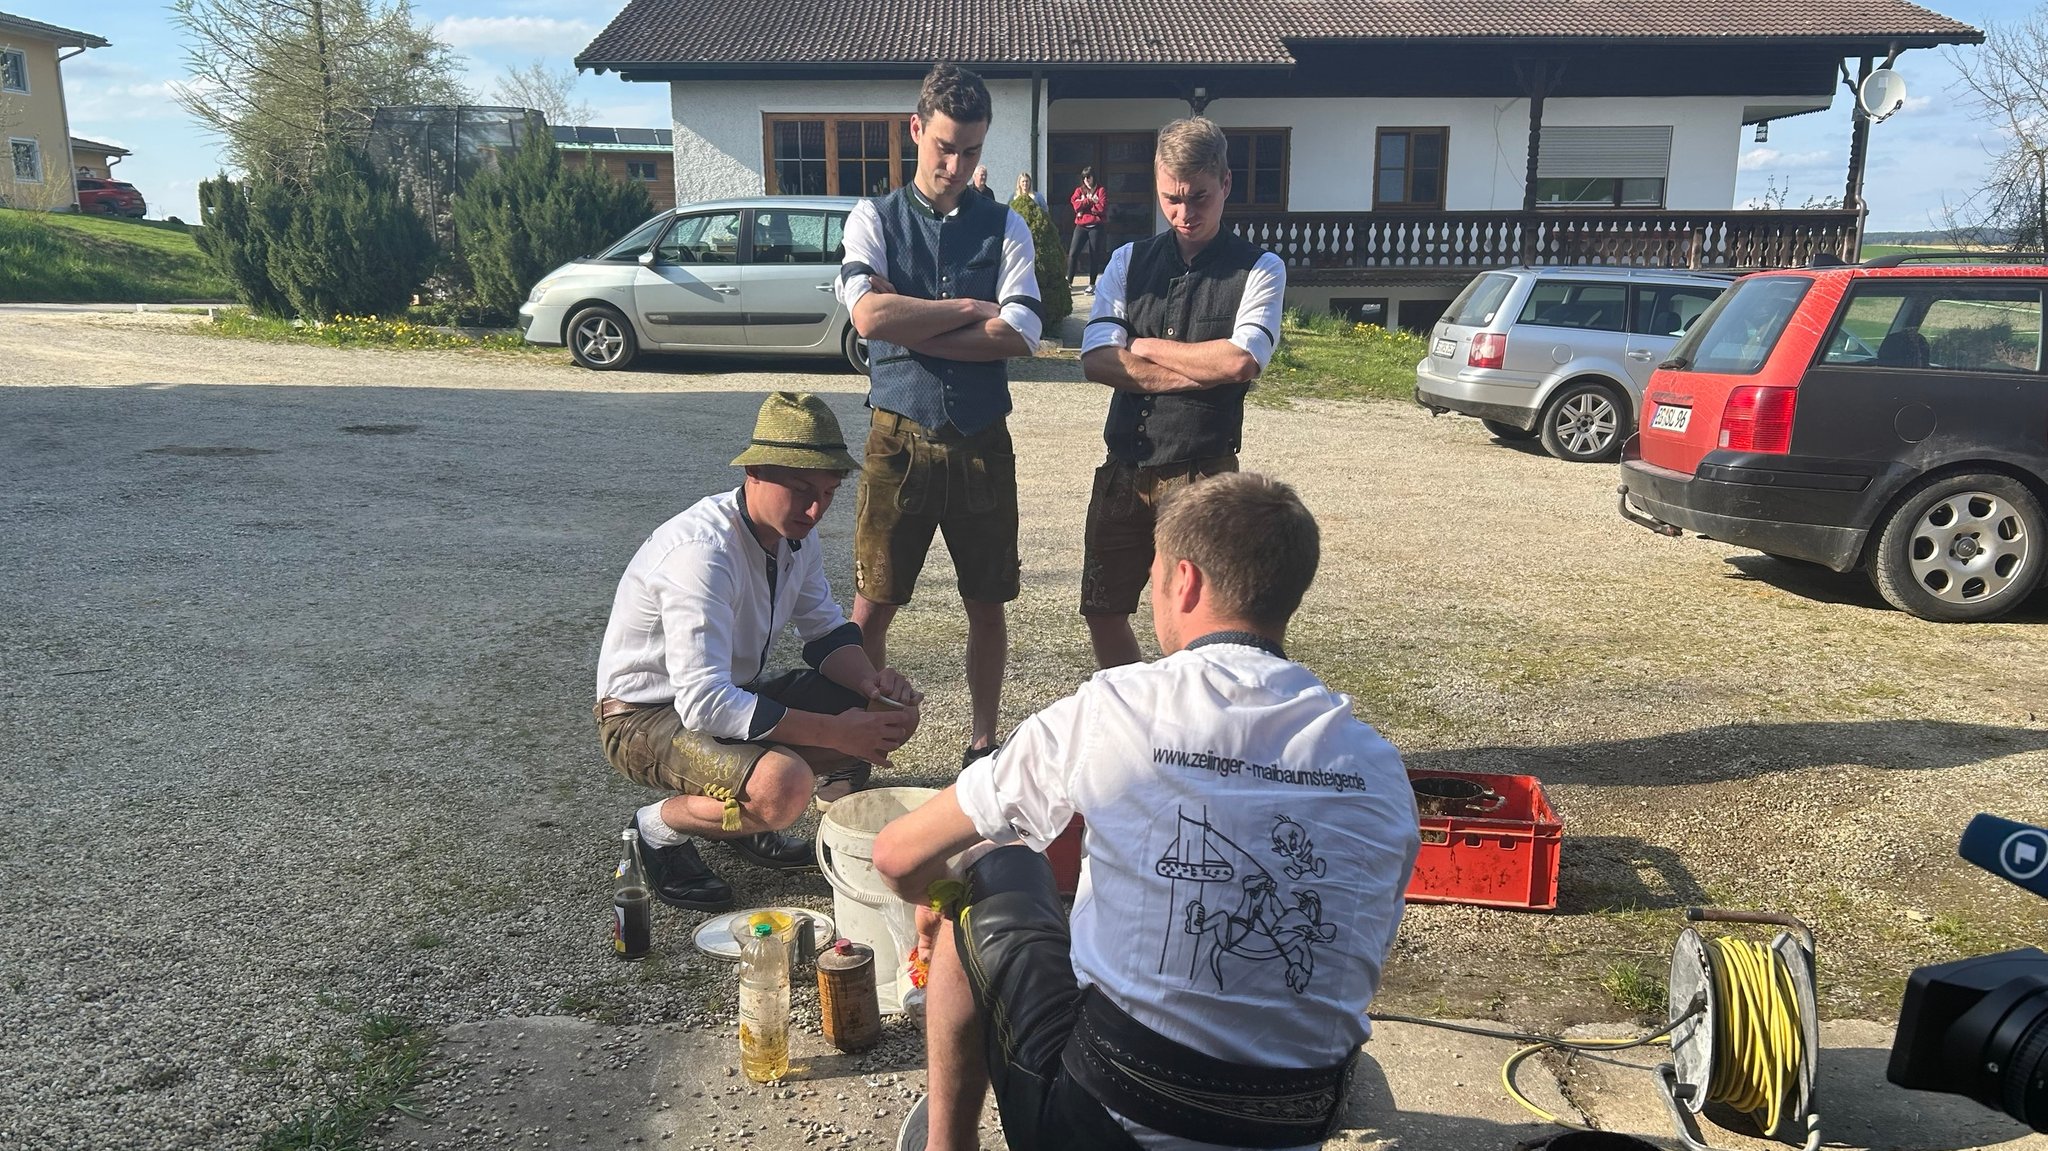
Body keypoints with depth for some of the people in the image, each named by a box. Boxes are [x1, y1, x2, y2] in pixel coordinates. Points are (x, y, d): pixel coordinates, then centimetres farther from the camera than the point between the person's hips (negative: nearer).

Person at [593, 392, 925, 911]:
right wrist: (837, 733, -32)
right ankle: (659, 827, -5)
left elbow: (827, 630, 7)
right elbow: (704, 704, -36)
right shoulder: (702, 551, -31)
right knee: (784, 785, -35)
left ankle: (748, 818, 9)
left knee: (894, 713, -3)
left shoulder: (795, 534, -4)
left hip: (736, 692, 9)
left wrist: (870, 683, -16)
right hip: (646, 715, -8)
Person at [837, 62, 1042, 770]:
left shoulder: (1004, 228, 6)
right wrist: (971, 309, -10)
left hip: (982, 441, 2)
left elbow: (1019, 335, -9)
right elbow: (870, 315, -15)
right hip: (900, 437, -1)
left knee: (986, 603, 10)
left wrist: (912, 327, -13)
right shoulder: (875, 219, 4)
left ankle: (983, 742, 26)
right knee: (873, 605, 3)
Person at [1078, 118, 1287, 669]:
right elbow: (1096, 360, -6)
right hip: (1123, 470, 4)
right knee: (1103, 611, 13)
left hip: (1203, 475, -4)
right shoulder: (1129, 261, 8)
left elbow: (1240, 361, -18)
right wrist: (1203, 371, -12)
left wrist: (1146, 347, -6)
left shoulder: (1259, 269, -1)